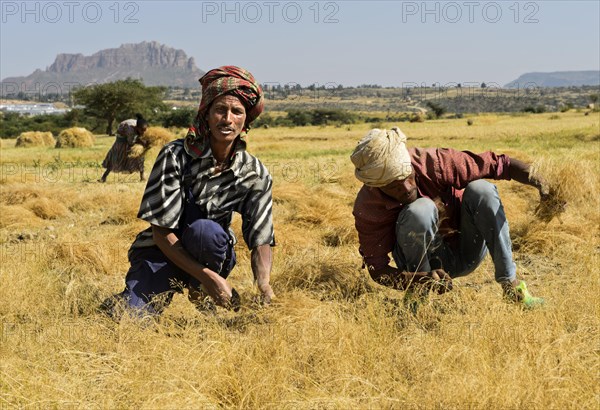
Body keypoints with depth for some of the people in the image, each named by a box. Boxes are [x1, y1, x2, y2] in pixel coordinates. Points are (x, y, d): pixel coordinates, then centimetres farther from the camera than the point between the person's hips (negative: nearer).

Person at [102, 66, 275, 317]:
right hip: (161, 253, -1)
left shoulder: (255, 174, -9)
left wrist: (264, 285, -33)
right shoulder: (176, 156, -18)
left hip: (211, 258, 1)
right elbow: (161, 232, -20)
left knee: (204, 230, -36)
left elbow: (261, 241, -11)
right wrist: (207, 277, -29)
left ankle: (199, 296, -7)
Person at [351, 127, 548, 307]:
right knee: (420, 209, -33)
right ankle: (421, 294, -14)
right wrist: (423, 280, -39)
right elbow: (377, 270, -23)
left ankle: (510, 283, -18)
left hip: (467, 253, 2)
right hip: (427, 261, -2)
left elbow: (497, 163, -19)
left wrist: (536, 180, -37)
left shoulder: (434, 162, -24)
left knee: (480, 189, -27)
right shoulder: (367, 208, -24)